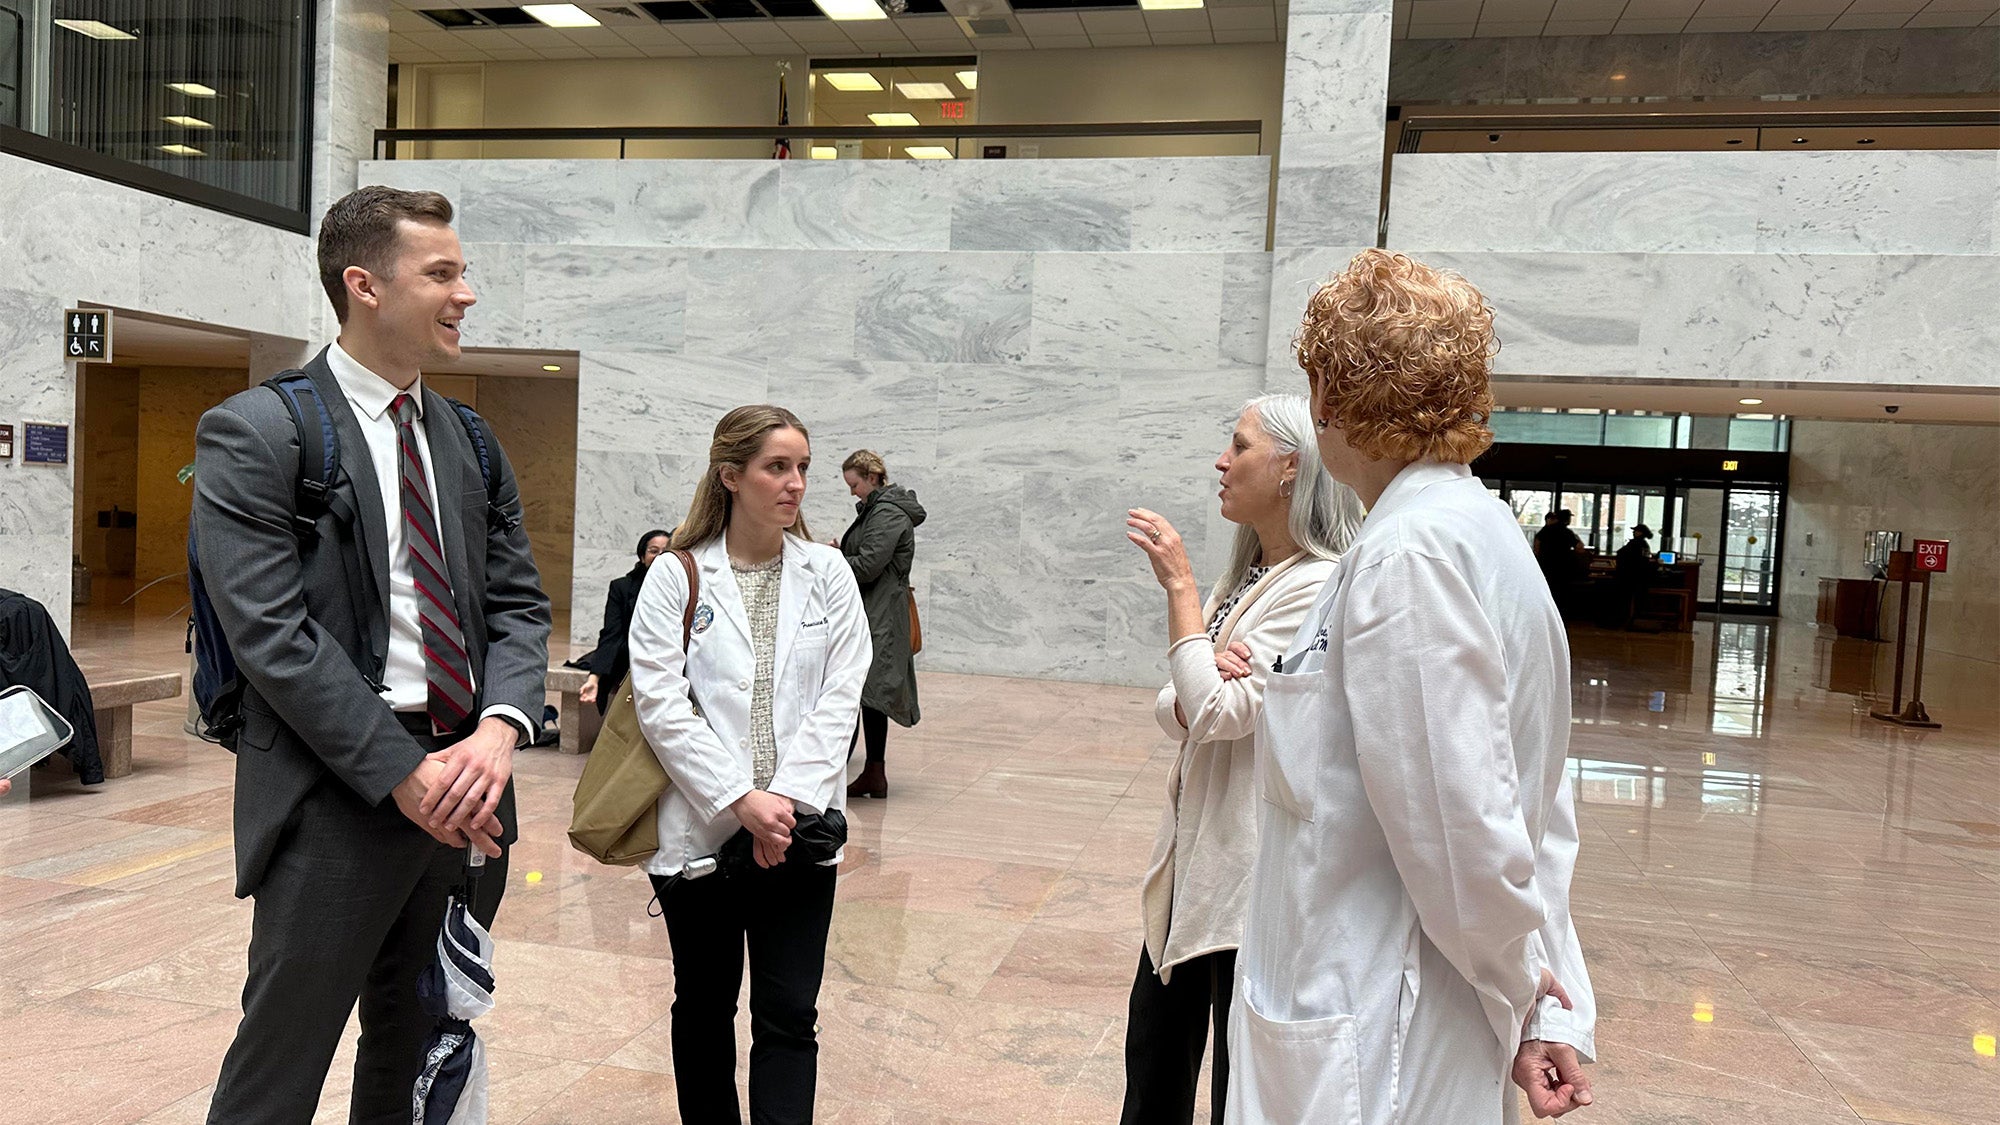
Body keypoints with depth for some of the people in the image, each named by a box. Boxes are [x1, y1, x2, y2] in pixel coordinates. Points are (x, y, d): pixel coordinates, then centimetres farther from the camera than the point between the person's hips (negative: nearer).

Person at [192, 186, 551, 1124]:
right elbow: (271, 632, -15)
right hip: (340, 799, -5)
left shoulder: (472, 444, 12)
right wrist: (407, 773, -17)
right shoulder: (254, 434, -7)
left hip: (468, 780, 6)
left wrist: (498, 729, -11)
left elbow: (518, 605, 8)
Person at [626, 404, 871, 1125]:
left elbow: (839, 697, -2)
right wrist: (739, 800, -16)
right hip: (699, 828, 0)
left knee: (788, 1017, 2)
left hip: (798, 830, 1)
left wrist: (790, 800, -13)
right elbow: (660, 704, -9)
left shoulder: (827, 573, 3)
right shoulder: (677, 578, -2)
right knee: (705, 1005, 16)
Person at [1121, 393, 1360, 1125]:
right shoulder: (1243, 575, 10)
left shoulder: (1319, 585, -19)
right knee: (1154, 1060, 21)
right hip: (1192, 854, 9)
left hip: (1251, 865, -9)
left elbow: (1220, 713, -23)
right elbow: (1173, 715, 7)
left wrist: (1180, 585, -18)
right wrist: (1200, 688, -15)